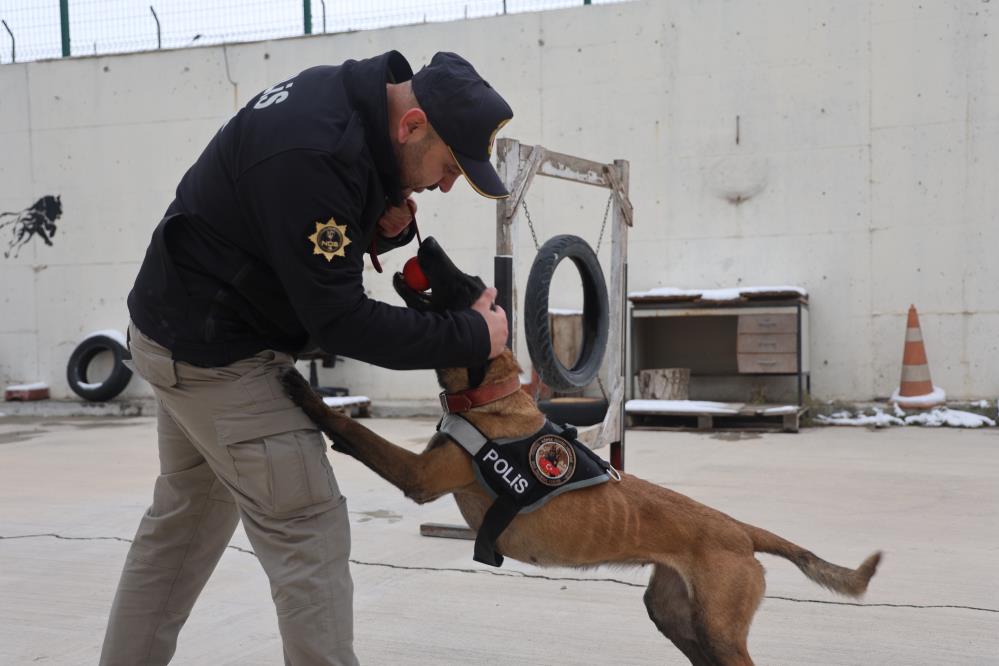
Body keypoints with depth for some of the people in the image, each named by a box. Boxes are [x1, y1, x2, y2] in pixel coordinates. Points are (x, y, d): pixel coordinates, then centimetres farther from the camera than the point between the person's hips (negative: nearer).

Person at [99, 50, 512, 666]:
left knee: (185, 521, 21)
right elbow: (339, 320, -26)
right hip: (216, 353, -10)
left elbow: (322, 235, 14)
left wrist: (391, 225, -8)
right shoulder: (312, 154, -30)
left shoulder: (350, 97, -1)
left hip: (190, 334, 10)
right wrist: (472, 337, -19)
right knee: (309, 533, -6)